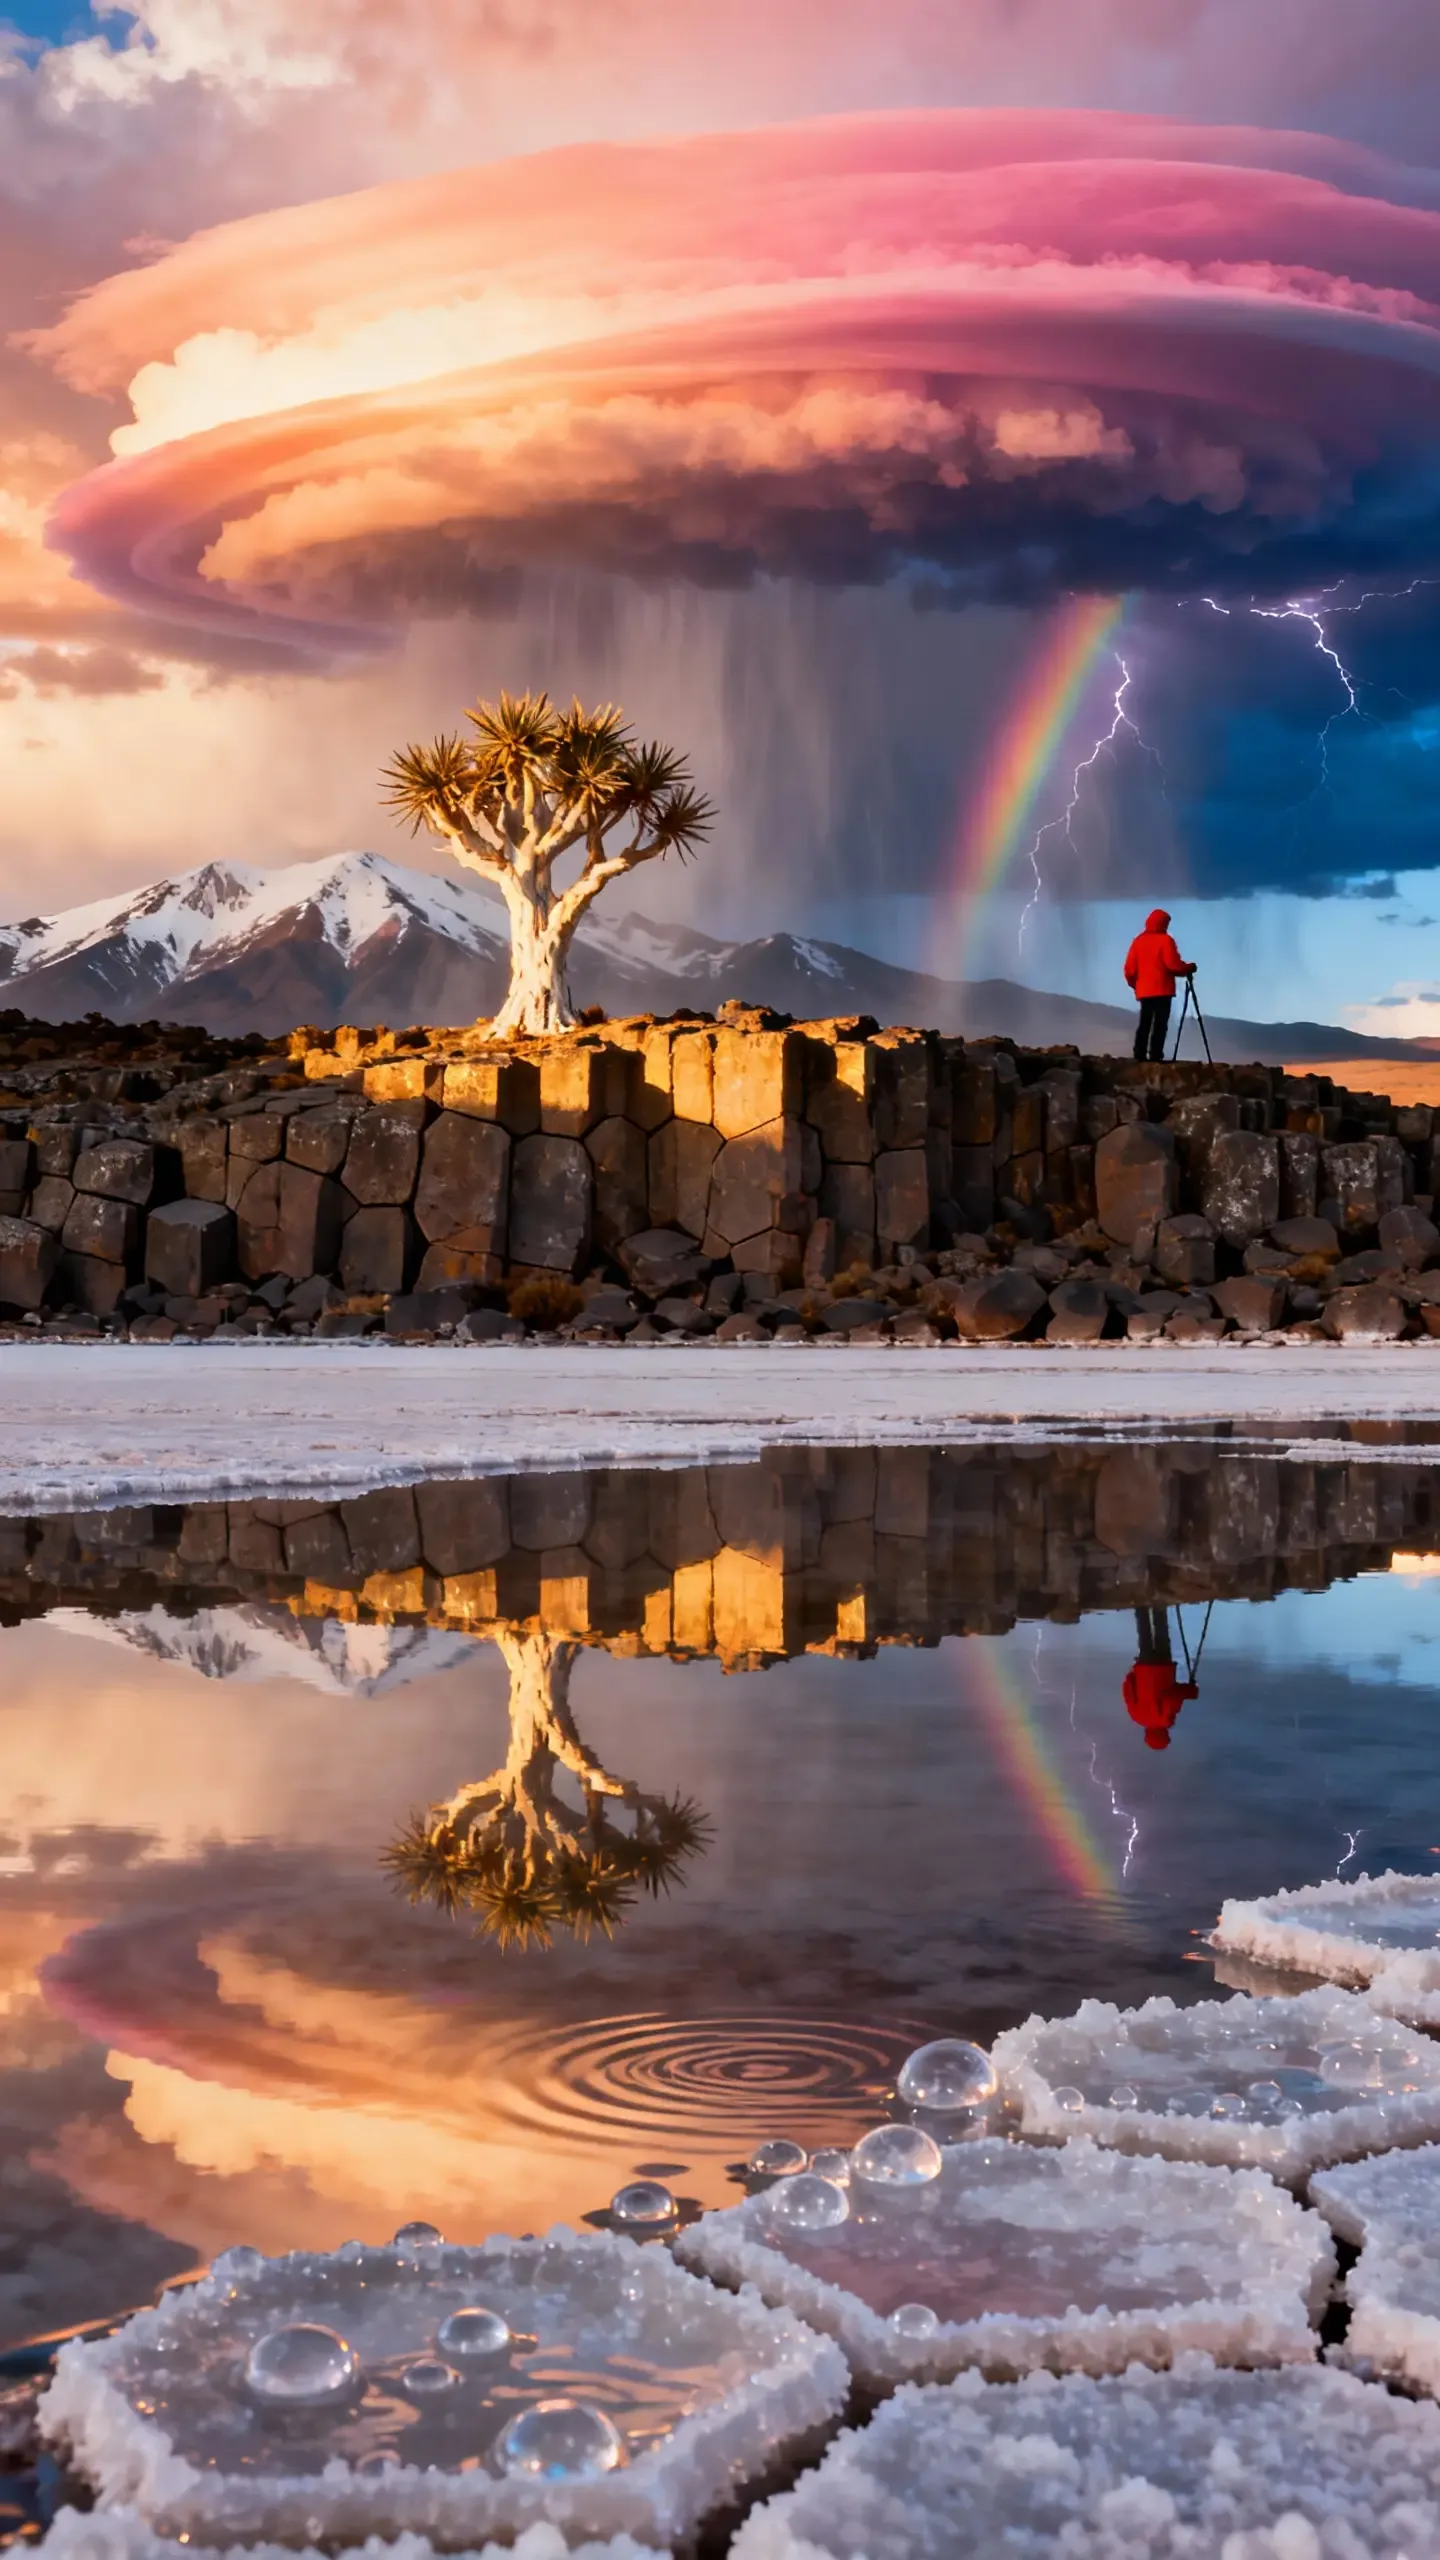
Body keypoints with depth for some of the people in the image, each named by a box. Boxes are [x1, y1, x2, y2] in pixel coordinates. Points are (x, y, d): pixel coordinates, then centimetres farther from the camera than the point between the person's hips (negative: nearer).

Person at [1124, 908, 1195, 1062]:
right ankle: (1155, 1056, -13)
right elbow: (1173, 964, -14)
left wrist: (1135, 984, 22)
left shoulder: (1138, 940, 10)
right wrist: (1188, 968, 2)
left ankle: (1140, 1056, 4)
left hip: (1143, 990, 6)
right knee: (1160, 1024, -6)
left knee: (1144, 1024, 9)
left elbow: (1130, 968, 8)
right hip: (1162, 990, -6)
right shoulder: (1165, 940, -6)